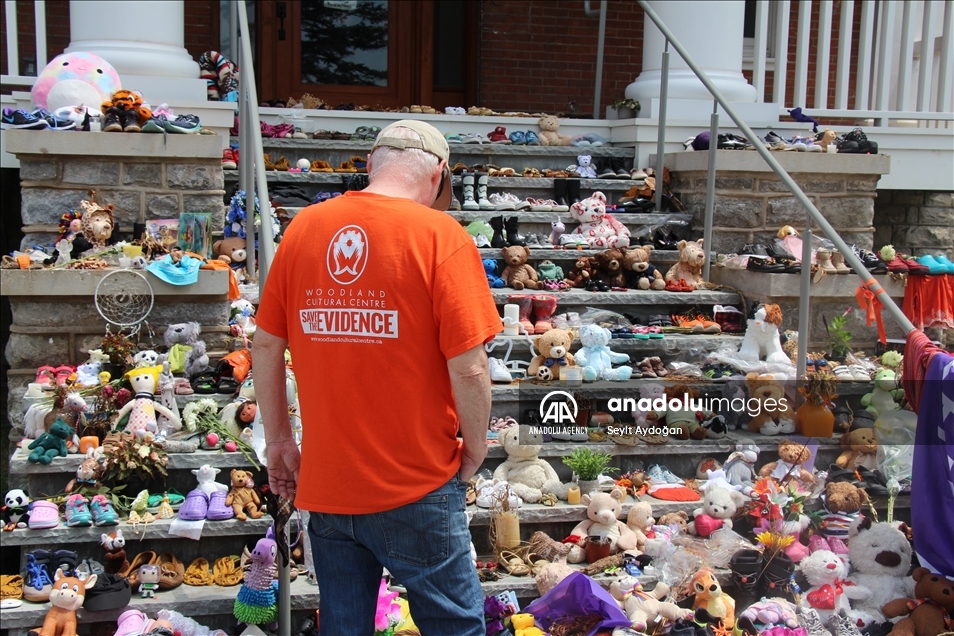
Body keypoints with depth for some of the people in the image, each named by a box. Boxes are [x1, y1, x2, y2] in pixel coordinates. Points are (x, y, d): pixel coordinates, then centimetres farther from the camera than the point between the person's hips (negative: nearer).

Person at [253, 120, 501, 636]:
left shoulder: (303, 227, 1)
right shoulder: (441, 235, -12)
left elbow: (266, 347, 5)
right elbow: (468, 368, -16)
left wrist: (278, 440, 16)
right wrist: (475, 448, 1)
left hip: (324, 481, 4)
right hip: (416, 486, -4)